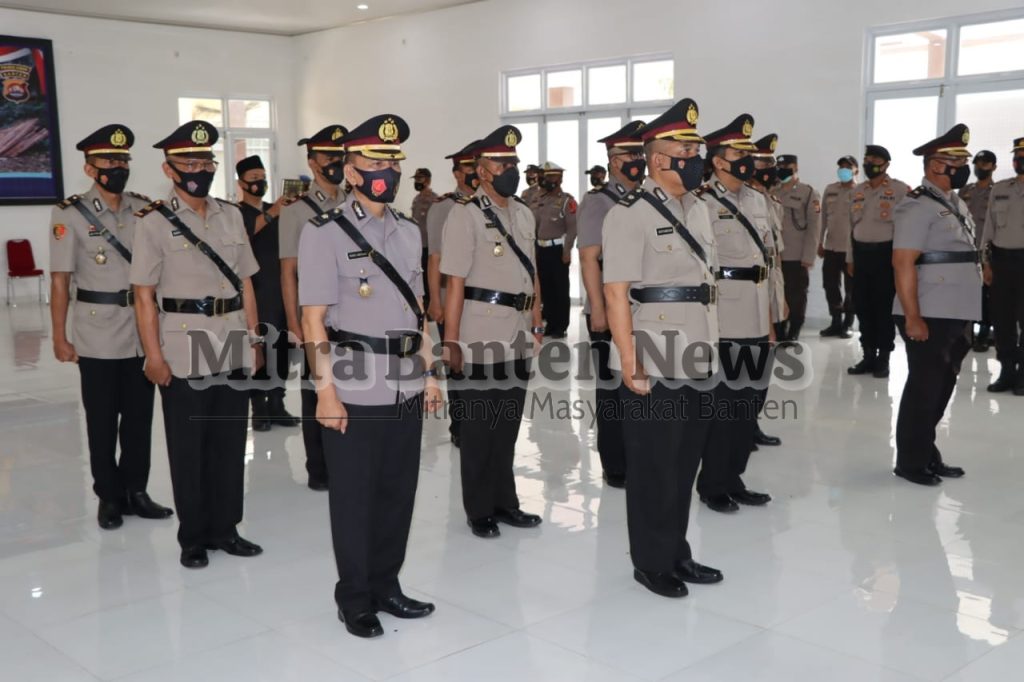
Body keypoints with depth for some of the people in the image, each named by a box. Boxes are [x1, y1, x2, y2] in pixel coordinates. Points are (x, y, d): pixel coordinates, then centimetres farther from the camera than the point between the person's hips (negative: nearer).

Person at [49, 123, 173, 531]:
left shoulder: (146, 210, 6)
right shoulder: (70, 214, -4)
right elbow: (60, 281, -4)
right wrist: (59, 338, -6)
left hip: (143, 334, 3)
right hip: (97, 338, -3)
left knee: (140, 417, 11)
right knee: (102, 421, 8)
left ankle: (136, 491, 25)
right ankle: (109, 497, 22)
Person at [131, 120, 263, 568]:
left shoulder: (231, 216, 10)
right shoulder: (155, 222, -4)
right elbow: (144, 295, -7)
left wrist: (254, 340, 10)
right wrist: (153, 355, -11)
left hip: (234, 349, 4)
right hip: (184, 352, -4)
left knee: (230, 443, 11)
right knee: (188, 447, 6)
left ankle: (225, 528, 24)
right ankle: (193, 538, 18)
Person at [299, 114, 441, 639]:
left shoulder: (409, 232, 12)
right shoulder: (324, 233, -7)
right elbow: (314, 319, -10)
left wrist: (428, 372, 14)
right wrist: (325, 389, -15)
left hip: (406, 388, 6)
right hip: (354, 392, -6)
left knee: (398, 494, 14)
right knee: (353, 500, 6)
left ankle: (386, 585, 31)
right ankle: (355, 600, 22)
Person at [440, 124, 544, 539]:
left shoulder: (524, 214, 12)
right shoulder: (465, 214, -9)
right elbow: (455, 282, -13)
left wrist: (537, 324, 14)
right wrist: (451, 341, -15)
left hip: (518, 334, 7)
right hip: (481, 334, -7)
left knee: (508, 424, 15)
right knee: (478, 427, 5)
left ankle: (504, 502, 27)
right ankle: (480, 511, 17)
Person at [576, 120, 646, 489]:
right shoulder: (597, 202, -6)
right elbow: (589, 259, -11)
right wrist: (598, 309, -16)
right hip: (611, 314, -5)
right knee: (614, 389, 5)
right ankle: (615, 468, 16)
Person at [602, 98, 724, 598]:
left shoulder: (699, 209, 13)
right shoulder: (630, 214, -13)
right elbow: (616, 293, -17)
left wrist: (713, 350, 18)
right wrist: (629, 363, -20)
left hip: (699, 365, 8)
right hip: (653, 368, -8)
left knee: (685, 464, 17)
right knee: (653, 469, 5)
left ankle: (677, 554, 31)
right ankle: (651, 563, 21)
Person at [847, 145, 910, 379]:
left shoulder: (900, 190, -5)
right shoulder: (857, 191, 12)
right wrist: (851, 258, 14)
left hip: (886, 253, -5)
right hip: (861, 252, 6)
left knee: (884, 306, 0)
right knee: (862, 305, 8)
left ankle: (883, 358, 10)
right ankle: (868, 355, 19)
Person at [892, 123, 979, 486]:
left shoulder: (958, 204, 16)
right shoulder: (918, 206, -13)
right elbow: (903, 263, -19)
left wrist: (966, 313, 18)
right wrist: (913, 317, -22)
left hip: (956, 315, 9)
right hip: (929, 317, -9)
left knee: (942, 388, 15)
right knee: (924, 389, -1)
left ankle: (928, 454, 27)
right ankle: (910, 461, 11)